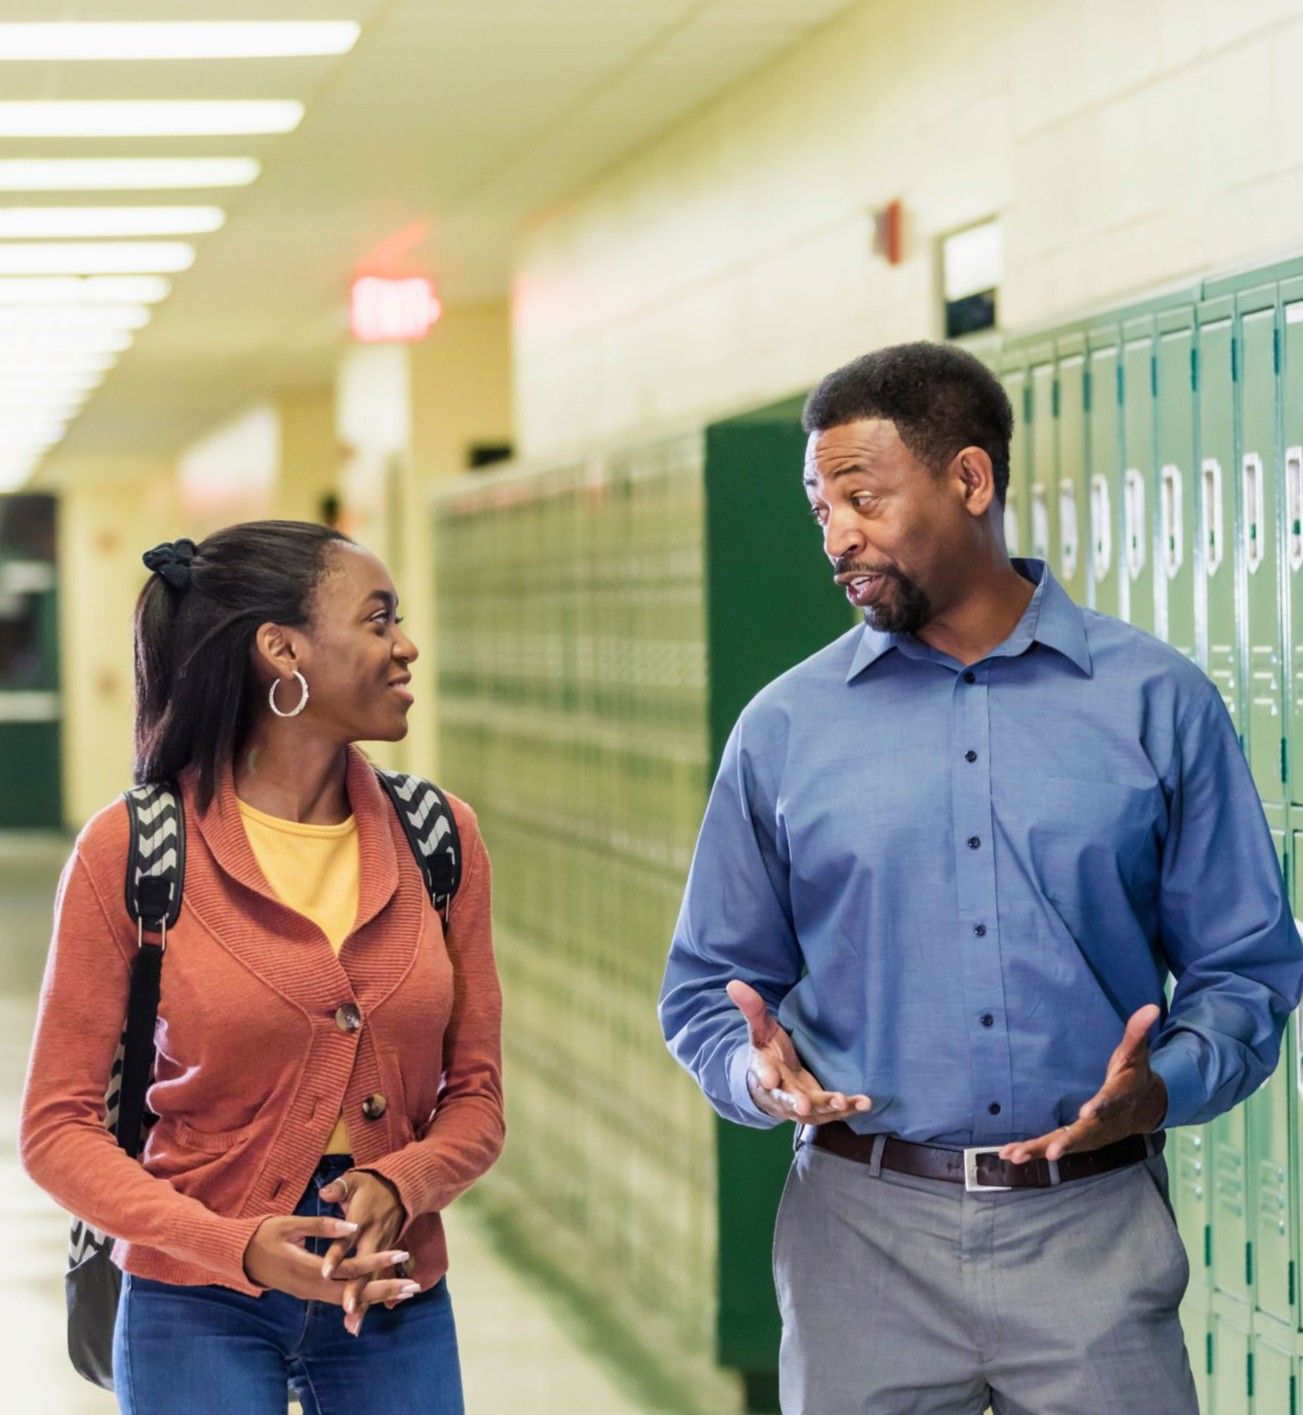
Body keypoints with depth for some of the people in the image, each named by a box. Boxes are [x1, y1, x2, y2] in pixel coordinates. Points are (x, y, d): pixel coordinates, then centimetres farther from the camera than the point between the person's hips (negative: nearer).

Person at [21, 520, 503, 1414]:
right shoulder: (131, 851, -8)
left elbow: (475, 1096, 6)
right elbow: (58, 1128, -7)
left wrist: (398, 1187, -15)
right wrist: (237, 1246, -20)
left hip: (396, 1304, 3)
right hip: (201, 1309, -3)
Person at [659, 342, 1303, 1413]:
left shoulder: (1161, 704, 1)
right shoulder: (786, 727, 5)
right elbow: (711, 985, 9)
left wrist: (1161, 1087, -16)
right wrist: (758, 1073, -12)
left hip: (1094, 1233, -1)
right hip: (862, 1231, 1)